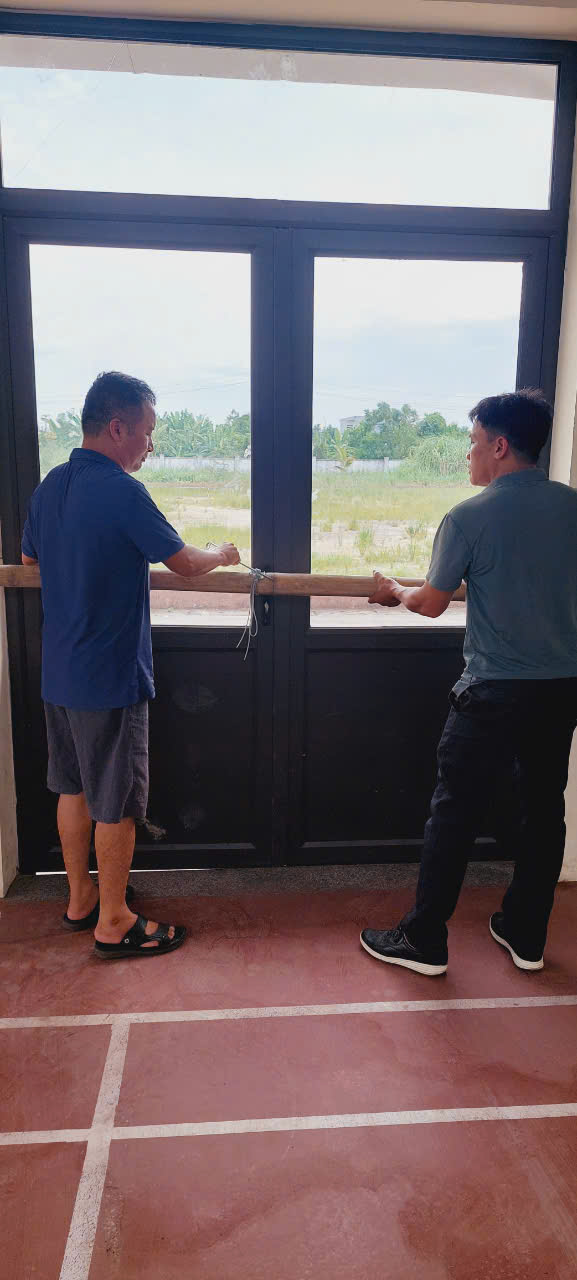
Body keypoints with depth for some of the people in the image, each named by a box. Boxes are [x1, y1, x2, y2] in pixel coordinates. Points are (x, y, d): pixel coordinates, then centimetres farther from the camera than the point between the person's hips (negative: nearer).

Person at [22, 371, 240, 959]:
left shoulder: (50, 485, 6)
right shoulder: (122, 491, -19)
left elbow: (29, 557, 21)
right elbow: (185, 563, -12)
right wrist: (223, 553, 8)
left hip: (58, 672, 8)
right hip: (109, 675, -8)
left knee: (74, 788, 19)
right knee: (116, 803, 5)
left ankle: (81, 900, 34)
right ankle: (114, 922, 19)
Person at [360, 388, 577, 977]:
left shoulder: (469, 516, -12)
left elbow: (433, 603, -3)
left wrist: (395, 591, 18)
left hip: (495, 691, -5)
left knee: (455, 812, 6)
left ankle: (423, 941, 17)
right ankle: (525, 935, 29)